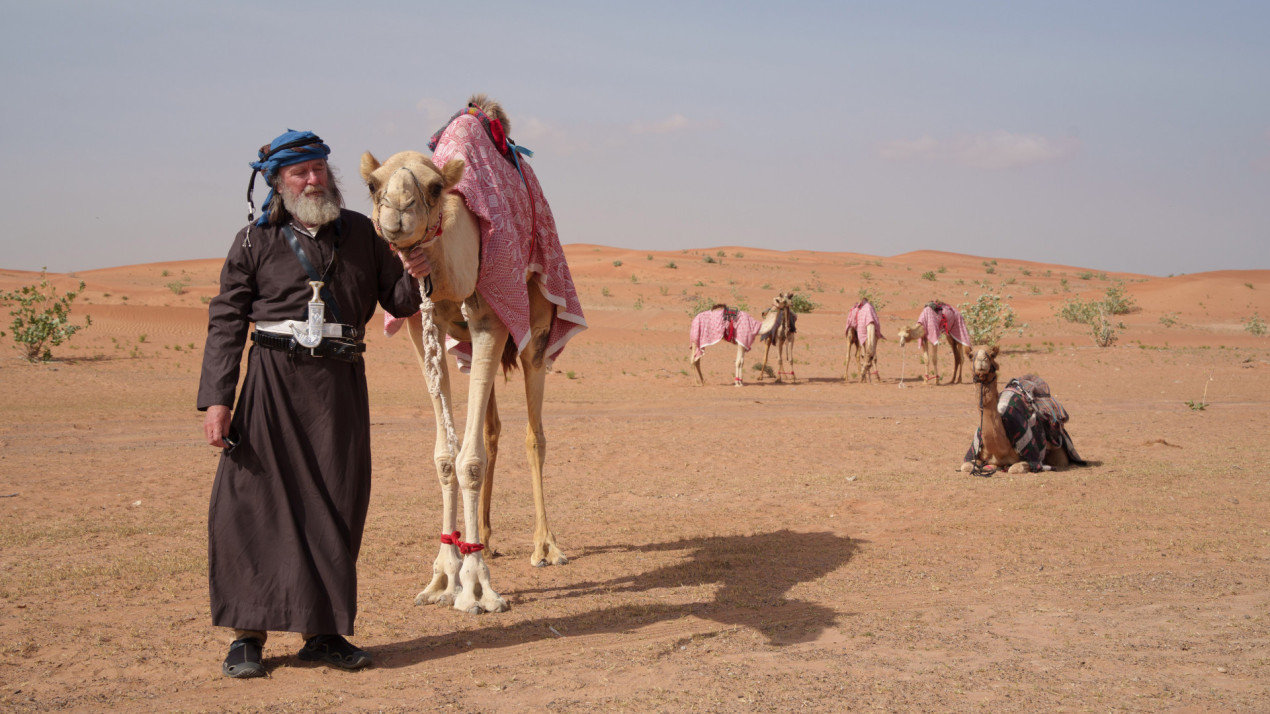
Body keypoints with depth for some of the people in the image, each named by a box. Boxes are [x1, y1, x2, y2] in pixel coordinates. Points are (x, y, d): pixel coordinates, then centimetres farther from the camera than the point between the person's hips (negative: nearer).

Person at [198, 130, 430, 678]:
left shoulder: (359, 233, 11)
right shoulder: (255, 242, 3)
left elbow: (397, 303, 18)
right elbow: (225, 324, 0)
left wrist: (412, 278, -6)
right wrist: (216, 399, -8)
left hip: (340, 383, 3)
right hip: (274, 379, -3)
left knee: (336, 505, 5)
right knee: (253, 500, -6)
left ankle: (322, 631, 16)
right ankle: (248, 633, 5)